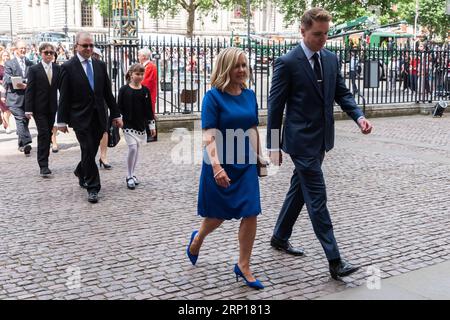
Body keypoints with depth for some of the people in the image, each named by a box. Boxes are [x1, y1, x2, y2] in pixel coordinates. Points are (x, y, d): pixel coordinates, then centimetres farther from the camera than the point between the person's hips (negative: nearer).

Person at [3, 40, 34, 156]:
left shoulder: (30, 64, 14)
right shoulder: (9, 63, 3)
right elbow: (7, 80, -6)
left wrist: (26, 85, -11)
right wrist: (23, 83, -17)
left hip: (27, 97, 4)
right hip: (15, 97, -4)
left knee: (25, 120, 9)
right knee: (20, 119, -17)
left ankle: (21, 144, 22)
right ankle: (26, 143, -24)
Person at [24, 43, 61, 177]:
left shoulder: (58, 69, 6)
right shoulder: (34, 70, -2)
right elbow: (29, 90, -4)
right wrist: (28, 109, -11)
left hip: (52, 107, 3)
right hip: (39, 108, -3)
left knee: (48, 135, 9)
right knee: (43, 134, -9)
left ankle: (44, 161, 20)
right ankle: (43, 165, -9)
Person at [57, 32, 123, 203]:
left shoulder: (100, 65, 9)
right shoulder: (68, 67, -5)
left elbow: (108, 92, 11)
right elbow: (64, 97, -5)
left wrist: (115, 114, 9)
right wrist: (62, 120, -7)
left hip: (99, 117, 5)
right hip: (81, 117, -4)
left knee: (91, 151, 12)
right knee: (88, 151, -5)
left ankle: (81, 173, 39)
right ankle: (93, 188, 4)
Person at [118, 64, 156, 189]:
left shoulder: (145, 90, 5)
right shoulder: (124, 90, -5)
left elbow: (149, 109, 9)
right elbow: (120, 108, -3)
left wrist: (152, 125, 9)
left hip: (141, 125, 4)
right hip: (128, 125, -4)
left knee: (137, 149, 10)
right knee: (132, 148, -13)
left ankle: (132, 174, 24)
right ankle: (130, 177, -2)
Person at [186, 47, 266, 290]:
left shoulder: (249, 95, 4)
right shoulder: (213, 96, -12)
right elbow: (209, 135, -19)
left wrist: (257, 158, 15)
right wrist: (216, 165, -29)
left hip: (245, 164, 4)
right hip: (220, 164, -4)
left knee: (250, 213, -3)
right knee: (219, 214, 11)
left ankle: (243, 266, 13)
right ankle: (197, 239, 45)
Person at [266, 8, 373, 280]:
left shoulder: (331, 59, 8)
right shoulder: (287, 63, -12)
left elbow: (342, 93, 11)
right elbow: (275, 106, -9)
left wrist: (359, 117, -9)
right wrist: (274, 147, -9)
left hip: (321, 139, 7)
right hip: (301, 140, -7)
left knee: (299, 191, 18)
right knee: (317, 198, -6)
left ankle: (280, 237, 36)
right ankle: (335, 260, -2)